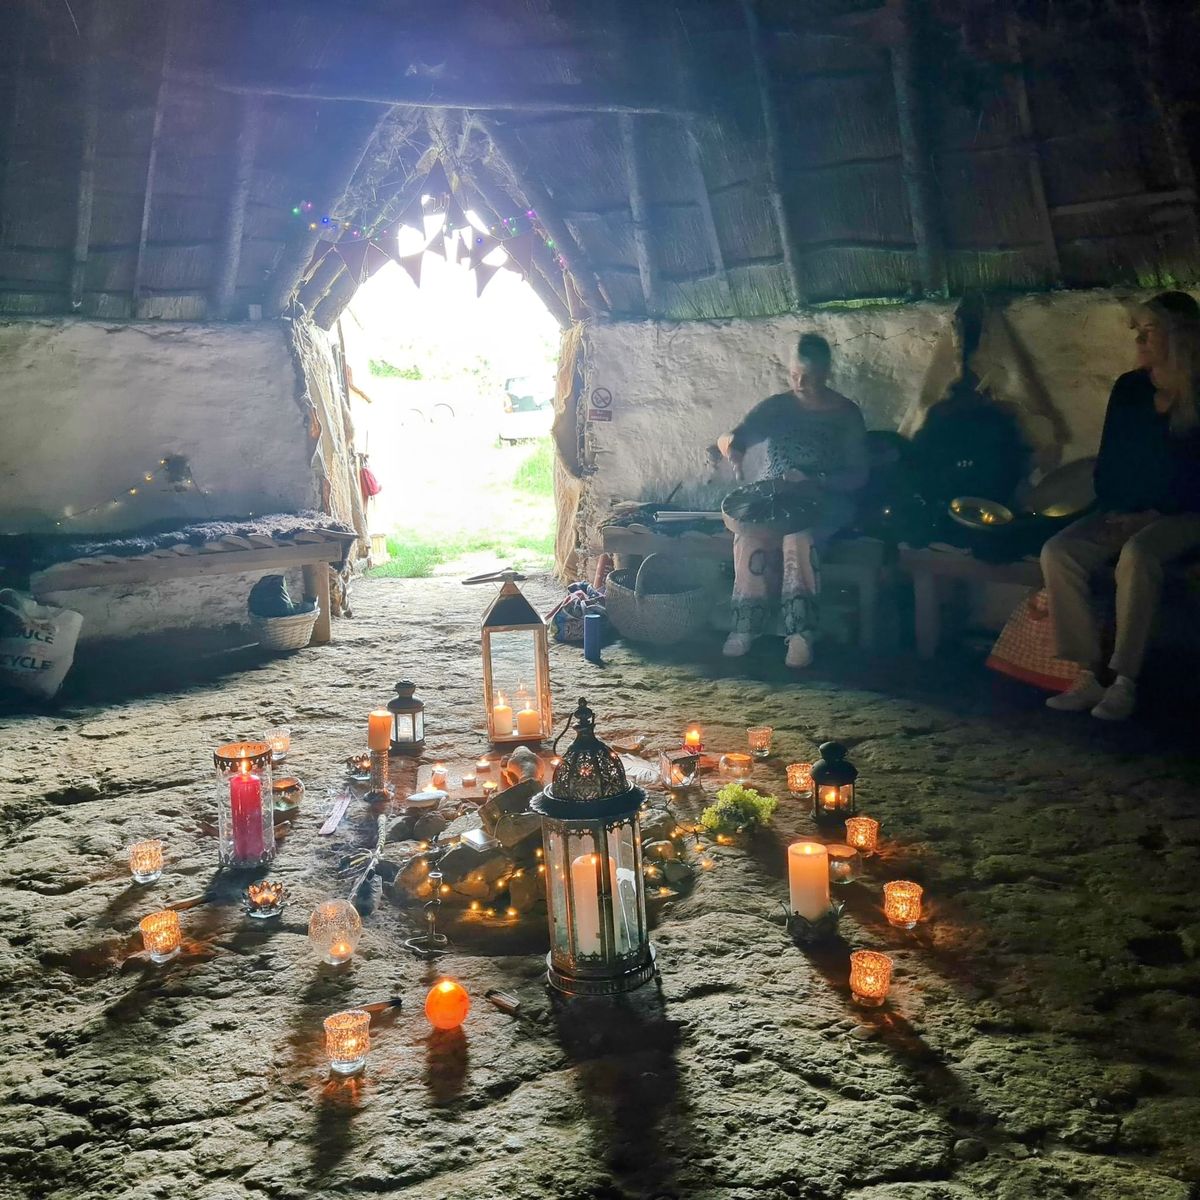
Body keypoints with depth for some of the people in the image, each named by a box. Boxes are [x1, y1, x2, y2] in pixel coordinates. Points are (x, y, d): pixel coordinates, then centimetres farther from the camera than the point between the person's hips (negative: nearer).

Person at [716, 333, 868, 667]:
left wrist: (813, 480, -20)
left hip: (825, 504, -2)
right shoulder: (776, 406, 8)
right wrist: (732, 444, -23)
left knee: (800, 534, -37)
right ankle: (745, 624, -29)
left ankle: (800, 631, -37)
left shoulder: (846, 414, 1)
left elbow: (857, 475, -3)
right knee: (750, 532, -32)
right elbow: (726, 438, 3)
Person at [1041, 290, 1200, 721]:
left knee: (1136, 554, -38)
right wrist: (1113, 510, 0)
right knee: (1057, 551, -22)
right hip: (1123, 514, 5)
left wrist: (1157, 513, -16)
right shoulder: (1128, 389, 12)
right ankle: (1088, 675, -24)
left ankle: (1125, 681, -33)